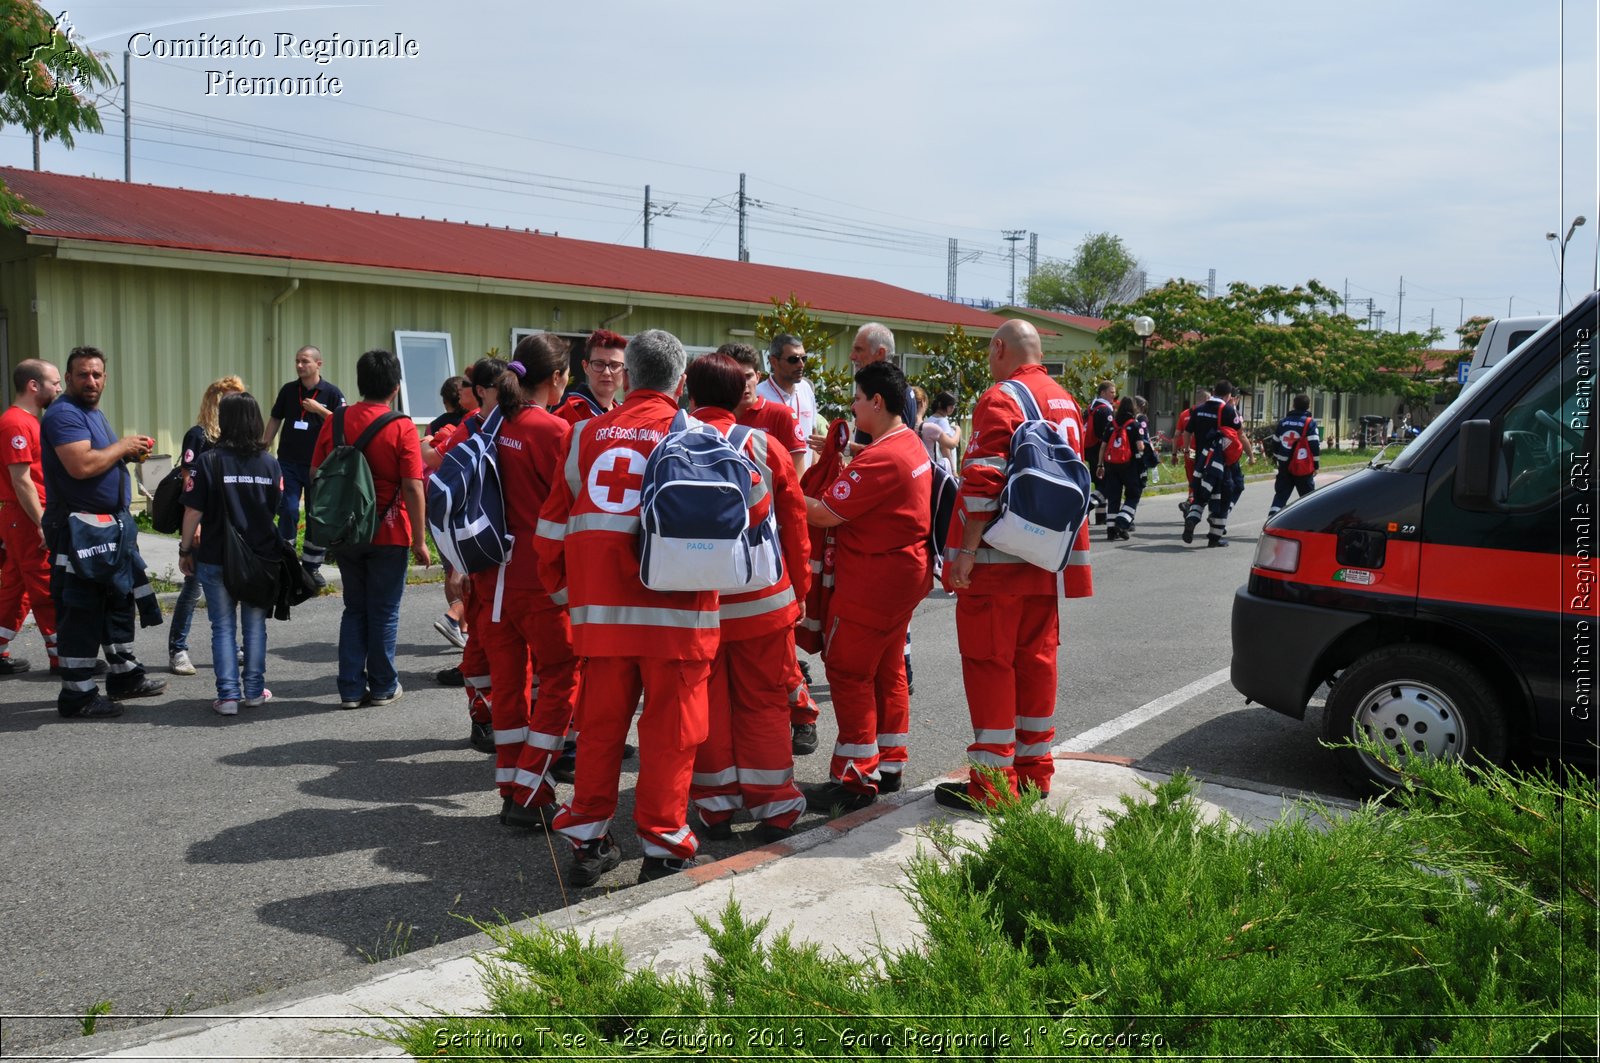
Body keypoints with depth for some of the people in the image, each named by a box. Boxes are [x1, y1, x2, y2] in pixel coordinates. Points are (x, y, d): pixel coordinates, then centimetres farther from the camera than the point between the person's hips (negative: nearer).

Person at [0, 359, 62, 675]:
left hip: (25, 520, 10)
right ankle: (61, 656, 2)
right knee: (47, 591, -3)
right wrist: (43, 524, -19)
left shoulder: (28, 421, 16)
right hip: (27, 519, -10)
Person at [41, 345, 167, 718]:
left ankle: (124, 675, 32)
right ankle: (77, 694, 2)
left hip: (110, 524, 11)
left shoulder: (93, 412, 16)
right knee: (81, 610, -5)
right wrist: (122, 446, -15)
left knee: (119, 600, 19)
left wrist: (130, 453, 8)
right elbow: (81, 465, -28)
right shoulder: (64, 414, -15)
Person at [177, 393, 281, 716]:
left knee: (224, 627, 6)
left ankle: (228, 696, 6)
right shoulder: (270, 463, 0)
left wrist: (185, 549, 2)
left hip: (216, 559, -2)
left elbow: (193, 512, -9)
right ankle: (254, 691, 18)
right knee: (255, 625, 12)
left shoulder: (208, 461, -10)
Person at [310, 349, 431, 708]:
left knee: (354, 610, 14)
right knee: (384, 612, 7)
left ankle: (351, 689, 14)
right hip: (389, 534, -4)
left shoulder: (334, 421, 1)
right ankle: (383, 688, 16)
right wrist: (420, 539, -9)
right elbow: (413, 487, -15)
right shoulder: (402, 428, -11)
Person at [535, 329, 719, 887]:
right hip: (675, 610, -3)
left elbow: (556, 517, 11)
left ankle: (588, 840, 22)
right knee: (669, 726, 6)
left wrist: (559, 581, 23)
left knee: (600, 721, 13)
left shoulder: (588, 433, 7)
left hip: (600, 606, 3)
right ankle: (664, 844, 12)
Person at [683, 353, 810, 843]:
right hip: (763, 600, 0)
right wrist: (799, 589, 13)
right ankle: (774, 809, 12)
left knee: (706, 703, 11)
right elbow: (795, 523, 2)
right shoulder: (766, 445, -3)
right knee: (764, 702, 9)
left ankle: (716, 807, 17)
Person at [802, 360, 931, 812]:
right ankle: (889, 765, 28)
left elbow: (826, 513, -22)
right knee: (887, 671, 17)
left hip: (872, 583, -10)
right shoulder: (911, 443, 10)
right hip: (905, 574, 10)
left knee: (848, 673, -1)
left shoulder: (880, 458, -22)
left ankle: (856, 779, 5)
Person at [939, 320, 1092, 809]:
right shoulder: (1065, 402, 13)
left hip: (998, 562, -8)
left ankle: (992, 780, 2)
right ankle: (1034, 769, 22)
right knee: (1036, 658, 14)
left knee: (989, 662, -1)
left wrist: (966, 550, -18)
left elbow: (982, 484, -20)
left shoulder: (1000, 400, -12)